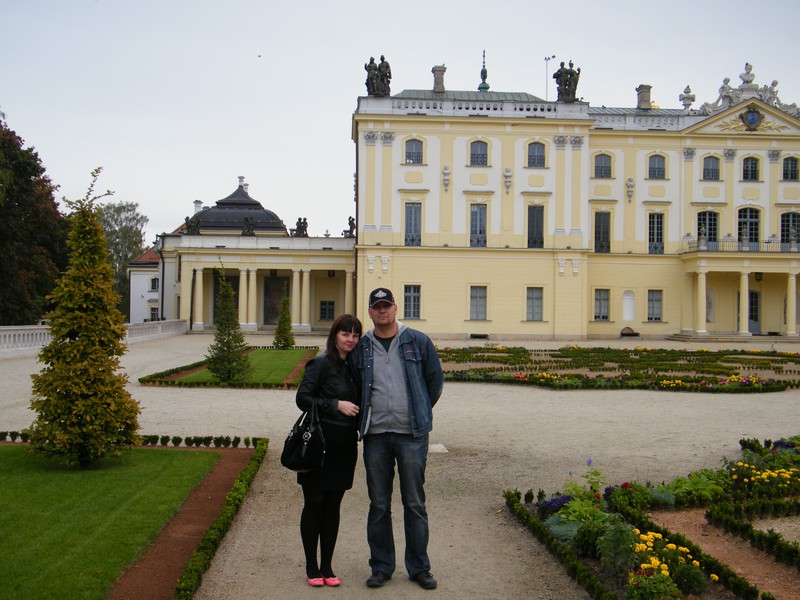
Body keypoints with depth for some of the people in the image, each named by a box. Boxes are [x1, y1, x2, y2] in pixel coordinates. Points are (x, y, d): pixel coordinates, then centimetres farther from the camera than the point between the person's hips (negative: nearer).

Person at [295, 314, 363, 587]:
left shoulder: (353, 367, 12)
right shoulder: (321, 364, -7)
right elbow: (302, 398, -12)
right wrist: (336, 405, -19)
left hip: (345, 445, 6)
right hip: (320, 444, -6)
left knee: (333, 505, 10)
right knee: (314, 503, 3)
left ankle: (327, 567, 18)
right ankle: (311, 567, 14)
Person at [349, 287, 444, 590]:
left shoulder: (418, 342, 2)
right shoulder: (361, 348, 6)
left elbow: (435, 379, 10)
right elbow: (352, 387, 16)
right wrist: (365, 417, 11)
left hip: (411, 434, -1)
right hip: (375, 435, 1)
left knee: (415, 503, 5)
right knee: (378, 505, 8)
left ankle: (419, 567, 17)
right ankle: (381, 566, 20)